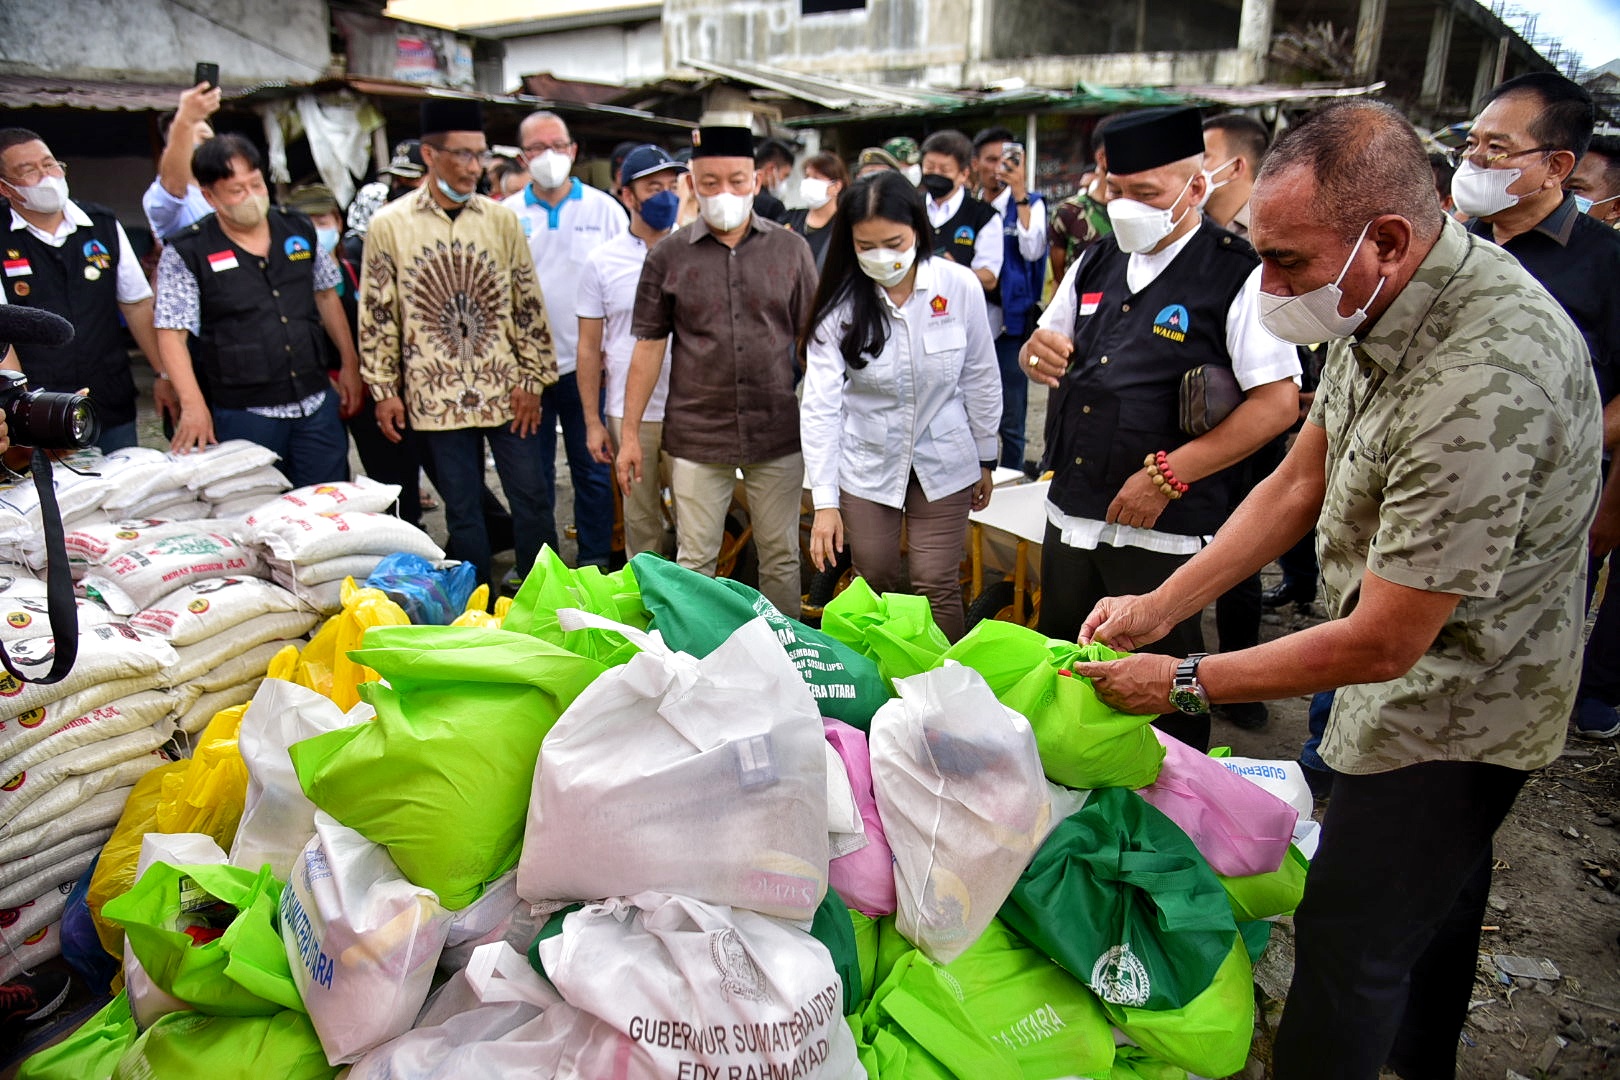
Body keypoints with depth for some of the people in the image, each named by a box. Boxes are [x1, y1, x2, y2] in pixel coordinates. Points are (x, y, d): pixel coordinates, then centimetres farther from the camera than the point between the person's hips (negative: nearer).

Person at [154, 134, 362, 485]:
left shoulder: (298, 228, 7)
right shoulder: (187, 253, -5)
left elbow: (326, 295, 17)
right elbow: (172, 335, -8)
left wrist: (349, 363, 14)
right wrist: (193, 405, -20)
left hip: (317, 404, 4)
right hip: (243, 414, -3)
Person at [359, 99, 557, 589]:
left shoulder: (501, 219, 2)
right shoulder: (388, 226, -1)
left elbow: (528, 304, 4)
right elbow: (377, 315, 2)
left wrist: (532, 380, 0)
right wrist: (384, 391, -1)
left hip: (505, 390, 1)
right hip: (436, 397, -1)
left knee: (531, 497, 5)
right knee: (462, 508, 8)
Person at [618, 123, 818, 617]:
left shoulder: (791, 249, 3)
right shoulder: (668, 256, 2)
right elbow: (649, 346, 4)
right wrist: (630, 433, 2)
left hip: (779, 433, 1)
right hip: (697, 437, 0)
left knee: (781, 557, 10)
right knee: (694, 559, 6)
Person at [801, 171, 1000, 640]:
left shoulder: (959, 285, -12)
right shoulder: (840, 302, -12)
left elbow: (981, 379, -1)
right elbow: (821, 404, -15)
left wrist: (985, 460, 7)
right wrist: (825, 501, -20)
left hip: (944, 463, 0)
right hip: (866, 465, 1)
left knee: (938, 587, 3)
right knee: (875, 584, 11)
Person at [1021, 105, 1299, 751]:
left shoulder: (1237, 275, -10)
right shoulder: (1095, 264, 11)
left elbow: (1278, 403, -15)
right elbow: (1051, 350, 22)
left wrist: (1168, 474, -19)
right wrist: (1039, 349, -3)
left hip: (1163, 534, -7)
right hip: (1069, 517, 7)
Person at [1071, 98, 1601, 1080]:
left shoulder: (1480, 388, -36)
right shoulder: (1394, 298, -6)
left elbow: (1382, 643, -30)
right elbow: (1302, 479, 0)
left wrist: (1184, 682, -20)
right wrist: (1159, 608, -5)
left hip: (1450, 701, -9)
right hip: (1441, 679, 9)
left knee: (1347, 946, 1)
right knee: (1435, 891, 29)